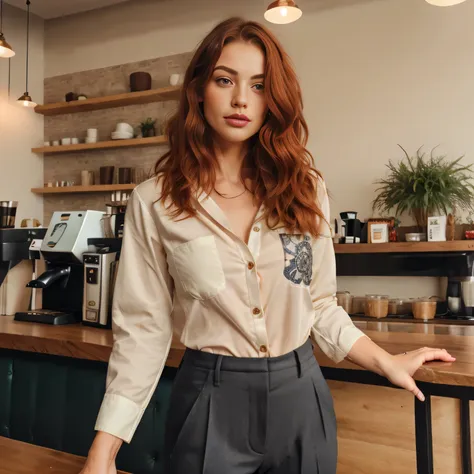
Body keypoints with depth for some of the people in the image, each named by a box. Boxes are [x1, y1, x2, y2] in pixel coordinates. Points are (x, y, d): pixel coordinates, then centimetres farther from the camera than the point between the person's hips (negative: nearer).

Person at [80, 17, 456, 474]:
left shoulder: (304, 189, 0)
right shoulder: (154, 202, -8)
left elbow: (319, 304, 8)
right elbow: (142, 329, -7)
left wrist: (385, 362, 4)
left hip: (300, 398, 3)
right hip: (211, 402, -2)